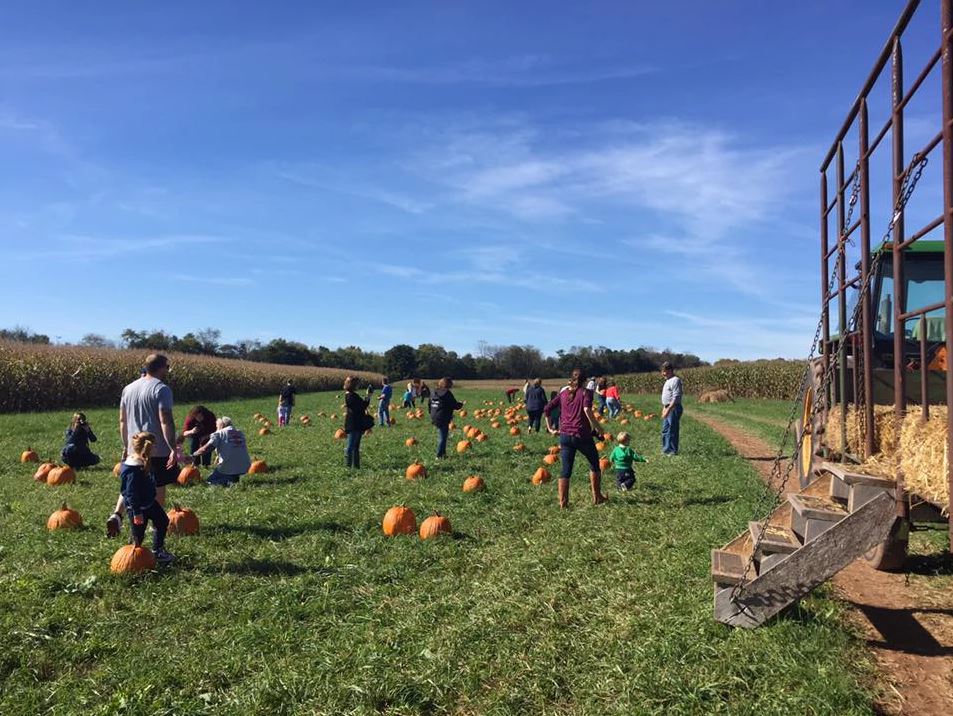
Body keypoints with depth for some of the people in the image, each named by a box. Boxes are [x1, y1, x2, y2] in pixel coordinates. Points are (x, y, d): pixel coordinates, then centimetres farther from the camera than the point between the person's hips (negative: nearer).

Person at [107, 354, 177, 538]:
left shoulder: (128, 388, 12)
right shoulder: (162, 389, -13)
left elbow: (122, 421, 16)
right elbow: (166, 421, -21)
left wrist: (126, 445, 24)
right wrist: (173, 449, -23)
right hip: (158, 449, -6)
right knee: (158, 488, 7)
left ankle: (116, 515, -4)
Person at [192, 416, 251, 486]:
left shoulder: (219, 434, -1)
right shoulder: (240, 433, 15)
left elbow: (206, 449, -10)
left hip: (228, 468, -5)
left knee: (210, 481, 16)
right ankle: (235, 478, 8)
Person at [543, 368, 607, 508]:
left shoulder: (563, 393, 11)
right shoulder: (586, 392, -3)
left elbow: (547, 409, 7)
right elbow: (587, 409, -22)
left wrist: (550, 428, 13)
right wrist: (597, 427, -14)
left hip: (565, 435, 4)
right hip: (582, 436, -3)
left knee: (566, 470, 7)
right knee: (594, 464, 19)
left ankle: (563, 502, 3)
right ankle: (597, 497, 25)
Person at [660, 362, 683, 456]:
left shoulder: (675, 380, -15)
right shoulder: (668, 381, 17)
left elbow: (676, 397, -22)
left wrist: (668, 409, -26)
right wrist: (664, 408, 24)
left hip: (674, 409, -10)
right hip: (668, 409, 10)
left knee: (672, 431, -4)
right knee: (665, 430, 15)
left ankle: (673, 451, 4)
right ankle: (666, 449, 24)